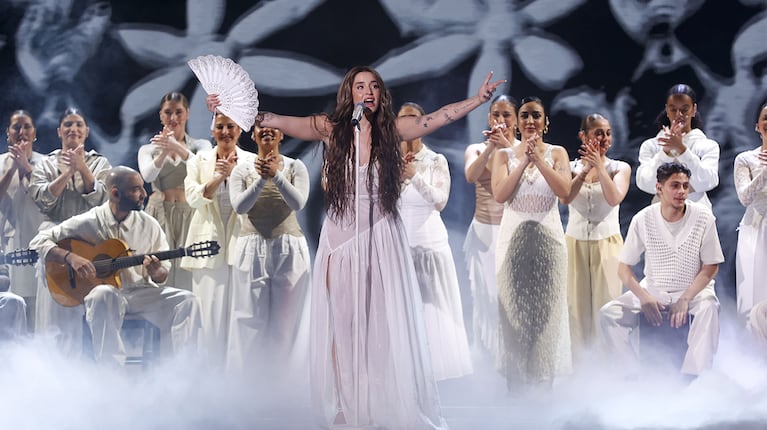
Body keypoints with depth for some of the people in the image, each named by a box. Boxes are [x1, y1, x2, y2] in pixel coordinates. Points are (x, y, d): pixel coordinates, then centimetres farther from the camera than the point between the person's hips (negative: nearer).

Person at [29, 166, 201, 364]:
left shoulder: (149, 225, 5)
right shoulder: (88, 222, -3)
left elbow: (163, 275, 11)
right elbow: (39, 242, -3)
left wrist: (156, 272, -15)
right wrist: (70, 257, -20)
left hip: (141, 292, 3)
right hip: (105, 291, -3)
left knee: (186, 301, -20)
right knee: (104, 295, -39)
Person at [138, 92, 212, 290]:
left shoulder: (200, 146, 10)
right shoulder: (148, 150, 13)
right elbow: (147, 175, -9)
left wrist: (179, 149, -30)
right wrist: (163, 153, -27)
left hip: (190, 214, 0)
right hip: (159, 213, 0)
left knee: (187, 275, -9)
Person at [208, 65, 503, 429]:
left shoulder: (392, 129, 2)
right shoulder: (331, 129, -3)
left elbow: (440, 117, -5)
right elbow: (279, 122, -14)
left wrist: (478, 99, -17)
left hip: (382, 238, 1)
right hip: (341, 236, -1)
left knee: (388, 325, 0)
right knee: (344, 325, 2)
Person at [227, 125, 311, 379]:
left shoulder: (295, 167, 3)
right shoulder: (243, 170, 5)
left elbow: (298, 203, -12)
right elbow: (239, 206, -9)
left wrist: (276, 175, -24)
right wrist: (261, 179, -21)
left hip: (289, 249, 0)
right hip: (252, 250, 0)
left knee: (287, 318, 0)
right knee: (252, 318, -1)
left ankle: (286, 376, 5)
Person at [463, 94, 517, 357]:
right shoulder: (476, 150, 6)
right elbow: (470, 176, -14)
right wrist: (490, 147, -25)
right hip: (484, 233, 1)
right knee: (487, 293, 1)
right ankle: (489, 353, 11)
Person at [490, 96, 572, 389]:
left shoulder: (557, 153, 5)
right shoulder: (505, 154, 5)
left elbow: (565, 191, -10)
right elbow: (499, 194, -9)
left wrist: (539, 159, -15)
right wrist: (524, 161, -14)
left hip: (548, 237, 0)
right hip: (513, 237, 0)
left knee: (547, 307, 0)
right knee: (513, 308, 0)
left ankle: (545, 377, 5)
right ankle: (516, 383, 5)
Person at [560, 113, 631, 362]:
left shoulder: (620, 168, 3)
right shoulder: (571, 167, 5)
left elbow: (614, 199, -15)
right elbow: (565, 198, -13)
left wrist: (599, 166, -16)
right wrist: (586, 169, -19)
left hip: (607, 244, -1)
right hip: (576, 244, 1)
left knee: (606, 306, -4)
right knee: (577, 305, 1)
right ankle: (578, 362, 7)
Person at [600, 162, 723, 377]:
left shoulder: (703, 218, -8)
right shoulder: (643, 220, -5)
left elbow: (710, 267, -4)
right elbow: (624, 267, 0)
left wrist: (685, 299, -19)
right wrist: (644, 297, -18)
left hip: (694, 290, -2)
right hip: (652, 290, 2)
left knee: (708, 308, -37)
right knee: (608, 313, -20)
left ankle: (689, 378, -36)